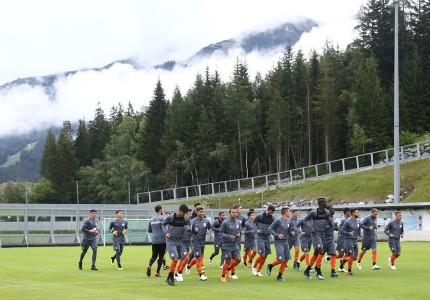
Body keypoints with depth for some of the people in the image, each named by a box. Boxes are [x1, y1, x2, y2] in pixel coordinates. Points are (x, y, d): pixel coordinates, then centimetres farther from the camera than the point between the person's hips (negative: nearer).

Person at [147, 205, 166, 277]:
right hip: (162, 240, -4)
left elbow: (149, 230, 18)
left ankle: (149, 265, -17)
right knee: (161, 256, 6)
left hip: (154, 240, 4)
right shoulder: (162, 218, -8)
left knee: (154, 255, 12)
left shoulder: (151, 219, 10)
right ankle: (157, 272, 2)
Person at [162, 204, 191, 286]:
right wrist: (166, 232, -14)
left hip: (180, 241, 5)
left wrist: (188, 228, -14)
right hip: (171, 241, -5)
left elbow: (188, 226, 11)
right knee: (175, 259, -18)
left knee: (186, 258, -7)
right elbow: (163, 224, 2)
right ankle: (170, 278, 0)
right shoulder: (170, 217, -11)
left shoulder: (185, 219, -1)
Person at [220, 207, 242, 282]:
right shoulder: (225, 222, -12)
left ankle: (228, 270, 23)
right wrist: (229, 236, -23)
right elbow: (221, 233, -9)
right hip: (227, 245, -6)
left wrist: (239, 234, -5)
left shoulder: (238, 222, 5)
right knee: (227, 261, -6)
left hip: (235, 245, 6)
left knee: (238, 259, -2)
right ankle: (223, 276, 13)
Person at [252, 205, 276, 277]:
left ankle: (258, 271, 19)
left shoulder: (272, 218, 3)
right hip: (260, 238, -5)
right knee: (262, 255, -12)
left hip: (267, 238, 5)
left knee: (265, 256, 5)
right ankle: (254, 266, 15)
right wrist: (257, 229, -12)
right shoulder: (260, 216, -9)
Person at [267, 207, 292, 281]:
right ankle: (270, 266, 16)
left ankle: (279, 276, 13)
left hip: (285, 242, 7)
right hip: (278, 242, -7)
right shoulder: (278, 220, -12)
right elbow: (270, 229, -10)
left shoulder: (289, 222, 8)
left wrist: (292, 233, -5)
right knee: (281, 259, -13)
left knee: (286, 259, 2)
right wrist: (277, 235, -20)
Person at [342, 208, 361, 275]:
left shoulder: (358, 222, 10)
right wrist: (349, 233, -23)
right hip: (349, 240, -7)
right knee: (352, 256, -11)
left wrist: (360, 234, 1)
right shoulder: (348, 222, -9)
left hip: (355, 241, 7)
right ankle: (349, 271, 1)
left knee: (355, 257, 3)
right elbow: (342, 230, -8)